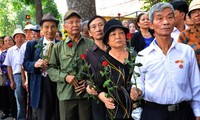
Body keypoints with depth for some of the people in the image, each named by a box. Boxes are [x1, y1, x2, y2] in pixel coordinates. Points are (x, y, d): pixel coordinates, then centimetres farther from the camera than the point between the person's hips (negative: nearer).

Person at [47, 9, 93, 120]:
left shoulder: (90, 44, 6)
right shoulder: (58, 47, 6)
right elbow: (51, 68, 6)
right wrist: (65, 77, -10)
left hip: (87, 93, 0)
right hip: (66, 94, 0)